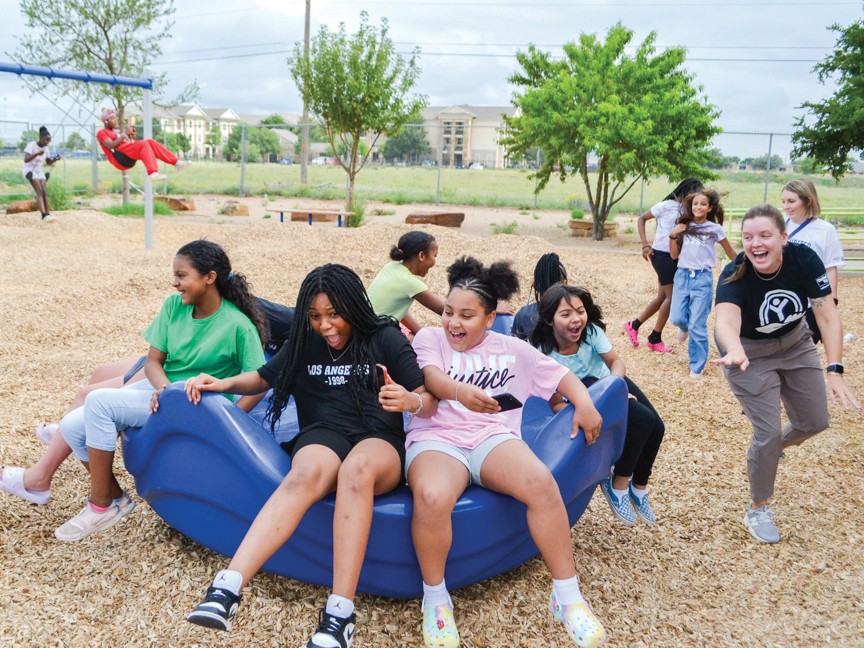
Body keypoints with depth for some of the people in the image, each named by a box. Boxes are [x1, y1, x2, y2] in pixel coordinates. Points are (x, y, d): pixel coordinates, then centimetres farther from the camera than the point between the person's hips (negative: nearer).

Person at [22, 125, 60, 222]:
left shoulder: (45, 148, 6)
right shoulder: (31, 145, -15)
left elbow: (48, 163, 14)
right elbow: (26, 159, -27)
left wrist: (55, 159, -6)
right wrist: (37, 154, -42)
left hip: (39, 171, 7)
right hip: (29, 170, -7)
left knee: (44, 192, -6)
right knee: (40, 191, -21)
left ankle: (47, 214, -6)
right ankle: (44, 215, -33)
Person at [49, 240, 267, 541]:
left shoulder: (238, 325, -16)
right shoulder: (174, 305, 0)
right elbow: (153, 361, 2)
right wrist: (163, 386, -19)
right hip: (159, 389, 7)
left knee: (99, 401, -23)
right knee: (73, 426, -7)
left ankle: (101, 506, -9)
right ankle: (116, 496, 11)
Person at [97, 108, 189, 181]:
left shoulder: (114, 132, 33)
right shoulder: (101, 133, 8)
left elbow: (129, 145, 22)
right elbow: (112, 146, -12)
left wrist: (132, 137, 3)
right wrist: (124, 134, -12)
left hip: (130, 159, 8)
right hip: (119, 158, -8)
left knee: (150, 142, -9)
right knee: (143, 144, -28)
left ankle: (177, 162, -19)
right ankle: (153, 173, -49)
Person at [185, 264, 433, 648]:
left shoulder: (386, 338, 2)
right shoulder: (304, 342, 12)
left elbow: (428, 402, 0)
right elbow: (264, 377, 26)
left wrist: (411, 401, -25)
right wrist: (224, 384, 6)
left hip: (379, 440, -2)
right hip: (323, 435, 2)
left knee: (356, 470, -41)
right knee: (305, 476, -37)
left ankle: (339, 613, -46)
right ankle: (227, 588, -51)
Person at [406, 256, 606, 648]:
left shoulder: (511, 349, 17)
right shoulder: (429, 337, 10)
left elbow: (560, 374, 18)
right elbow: (431, 376, -10)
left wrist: (584, 402, -4)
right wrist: (461, 391, -34)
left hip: (493, 436, 2)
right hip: (436, 437, -1)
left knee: (541, 482, -32)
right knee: (432, 498, -37)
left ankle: (567, 596, -16)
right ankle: (435, 597, -10)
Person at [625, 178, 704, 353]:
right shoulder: (666, 206, -8)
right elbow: (641, 219, -3)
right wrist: (645, 245, -10)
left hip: (676, 257, 7)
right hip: (661, 254, -7)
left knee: (663, 297, 13)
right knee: (671, 296, -6)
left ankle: (634, 325, 27)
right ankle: (655, 339, 6)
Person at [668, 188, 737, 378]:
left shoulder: (714, 229, -1)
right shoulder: (684, 226, 8)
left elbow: (731, 253, 10)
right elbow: (674, 255, 10)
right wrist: (673, 235, -4)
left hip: (702, 278, -3)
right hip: (682, 276, 3)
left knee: (697, 325, -4)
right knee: (677, 318, -2)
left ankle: (697, 366, 9)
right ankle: (685, 327, 37)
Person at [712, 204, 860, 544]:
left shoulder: (804, 260, -24)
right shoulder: (735, 275, -32)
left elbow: (828, 317, -25)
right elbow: (726, 319, -50)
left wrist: (835, 371, -35)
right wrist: (735, 351, -72)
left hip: (795, 343, 4)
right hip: (749, 353, -4)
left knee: (815, 422, 9)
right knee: (768, 431, -8)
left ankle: (775, 445, 45)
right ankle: (758, 510, 15)